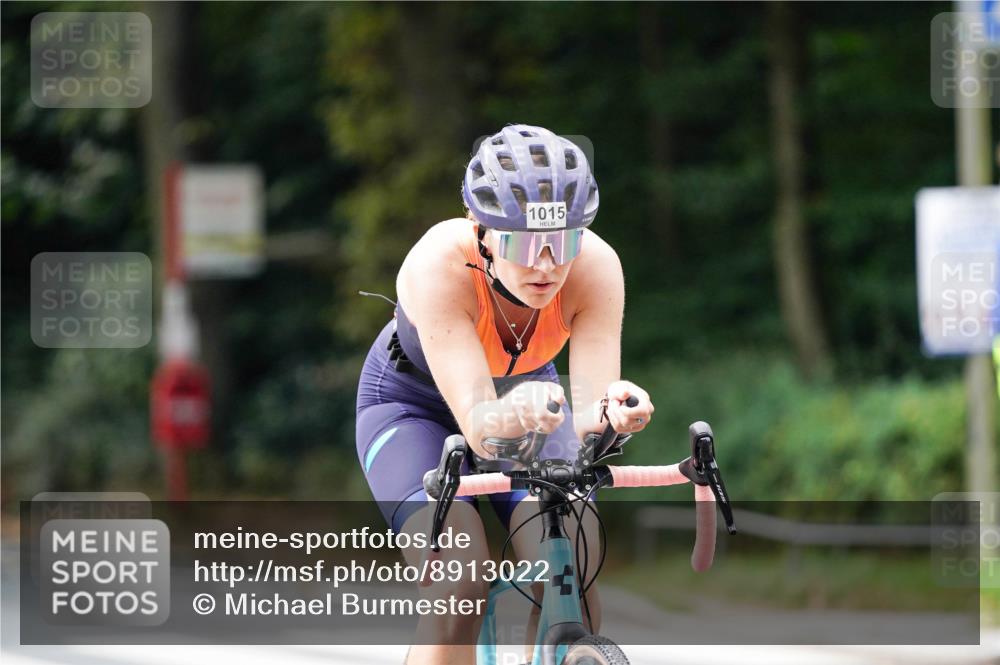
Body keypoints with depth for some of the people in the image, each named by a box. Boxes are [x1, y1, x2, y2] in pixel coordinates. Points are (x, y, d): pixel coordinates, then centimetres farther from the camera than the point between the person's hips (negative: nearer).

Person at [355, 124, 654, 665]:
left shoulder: (595, 266, -31)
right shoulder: (439, 265, -38)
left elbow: (588, 410, -35)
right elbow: (477, 424, -45)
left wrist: (610, 413, -58)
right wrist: (508, 417, -67)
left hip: (523, 387, 3)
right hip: (414, 406, -3)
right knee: (460, 586, -27)